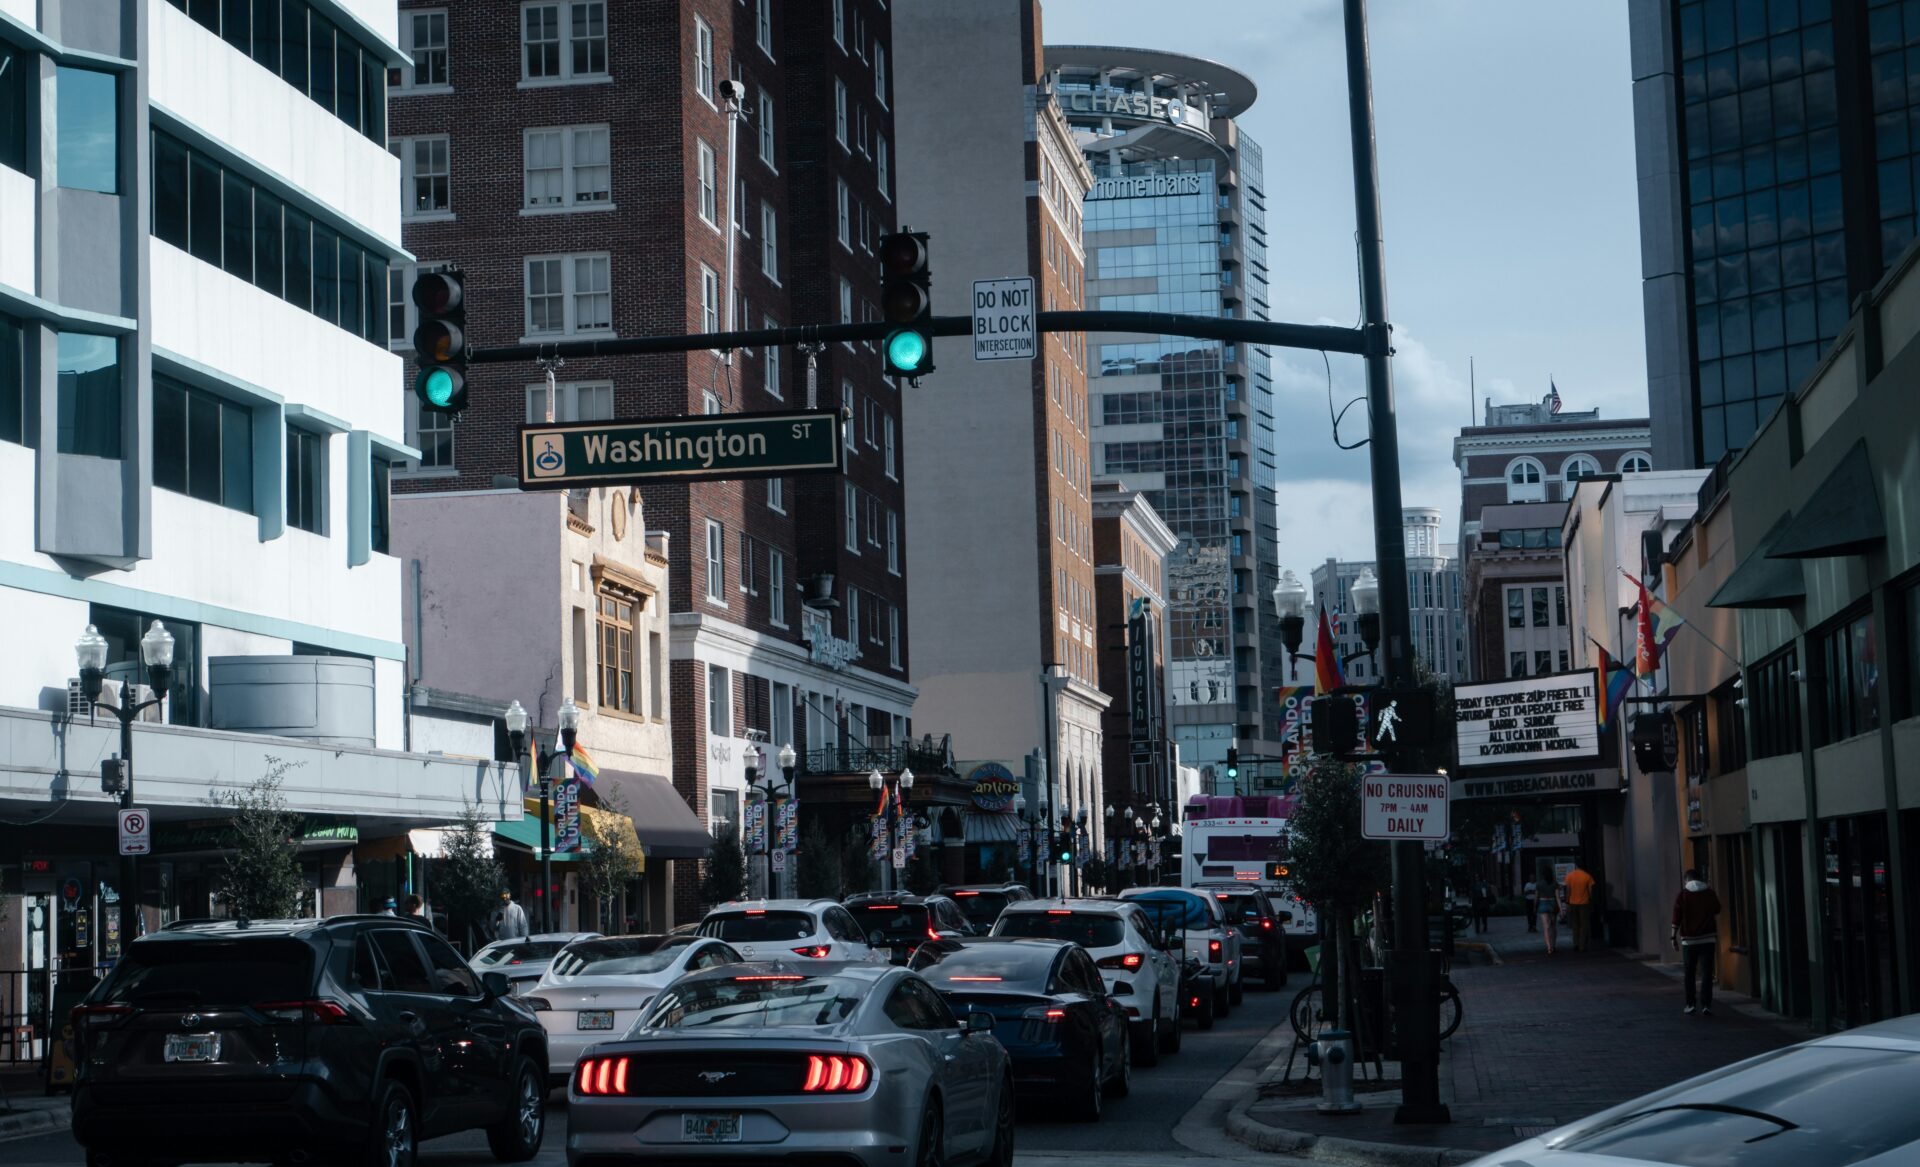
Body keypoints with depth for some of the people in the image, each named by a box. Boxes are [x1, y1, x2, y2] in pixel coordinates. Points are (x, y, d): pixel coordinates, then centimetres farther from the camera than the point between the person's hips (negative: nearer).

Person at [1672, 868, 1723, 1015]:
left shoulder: (1682, 895, -1)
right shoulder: (1710, 893, 5)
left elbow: (1676, 918, -3)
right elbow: (1717, 916, 11)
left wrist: (1674, 937, 2)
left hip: (1689, 940, -1)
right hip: (1708, 939, 1)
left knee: (1689, 973, 10)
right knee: (1706, 972, 0)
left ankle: (1690, 1003, 7)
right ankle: (1706, 1004, -8)